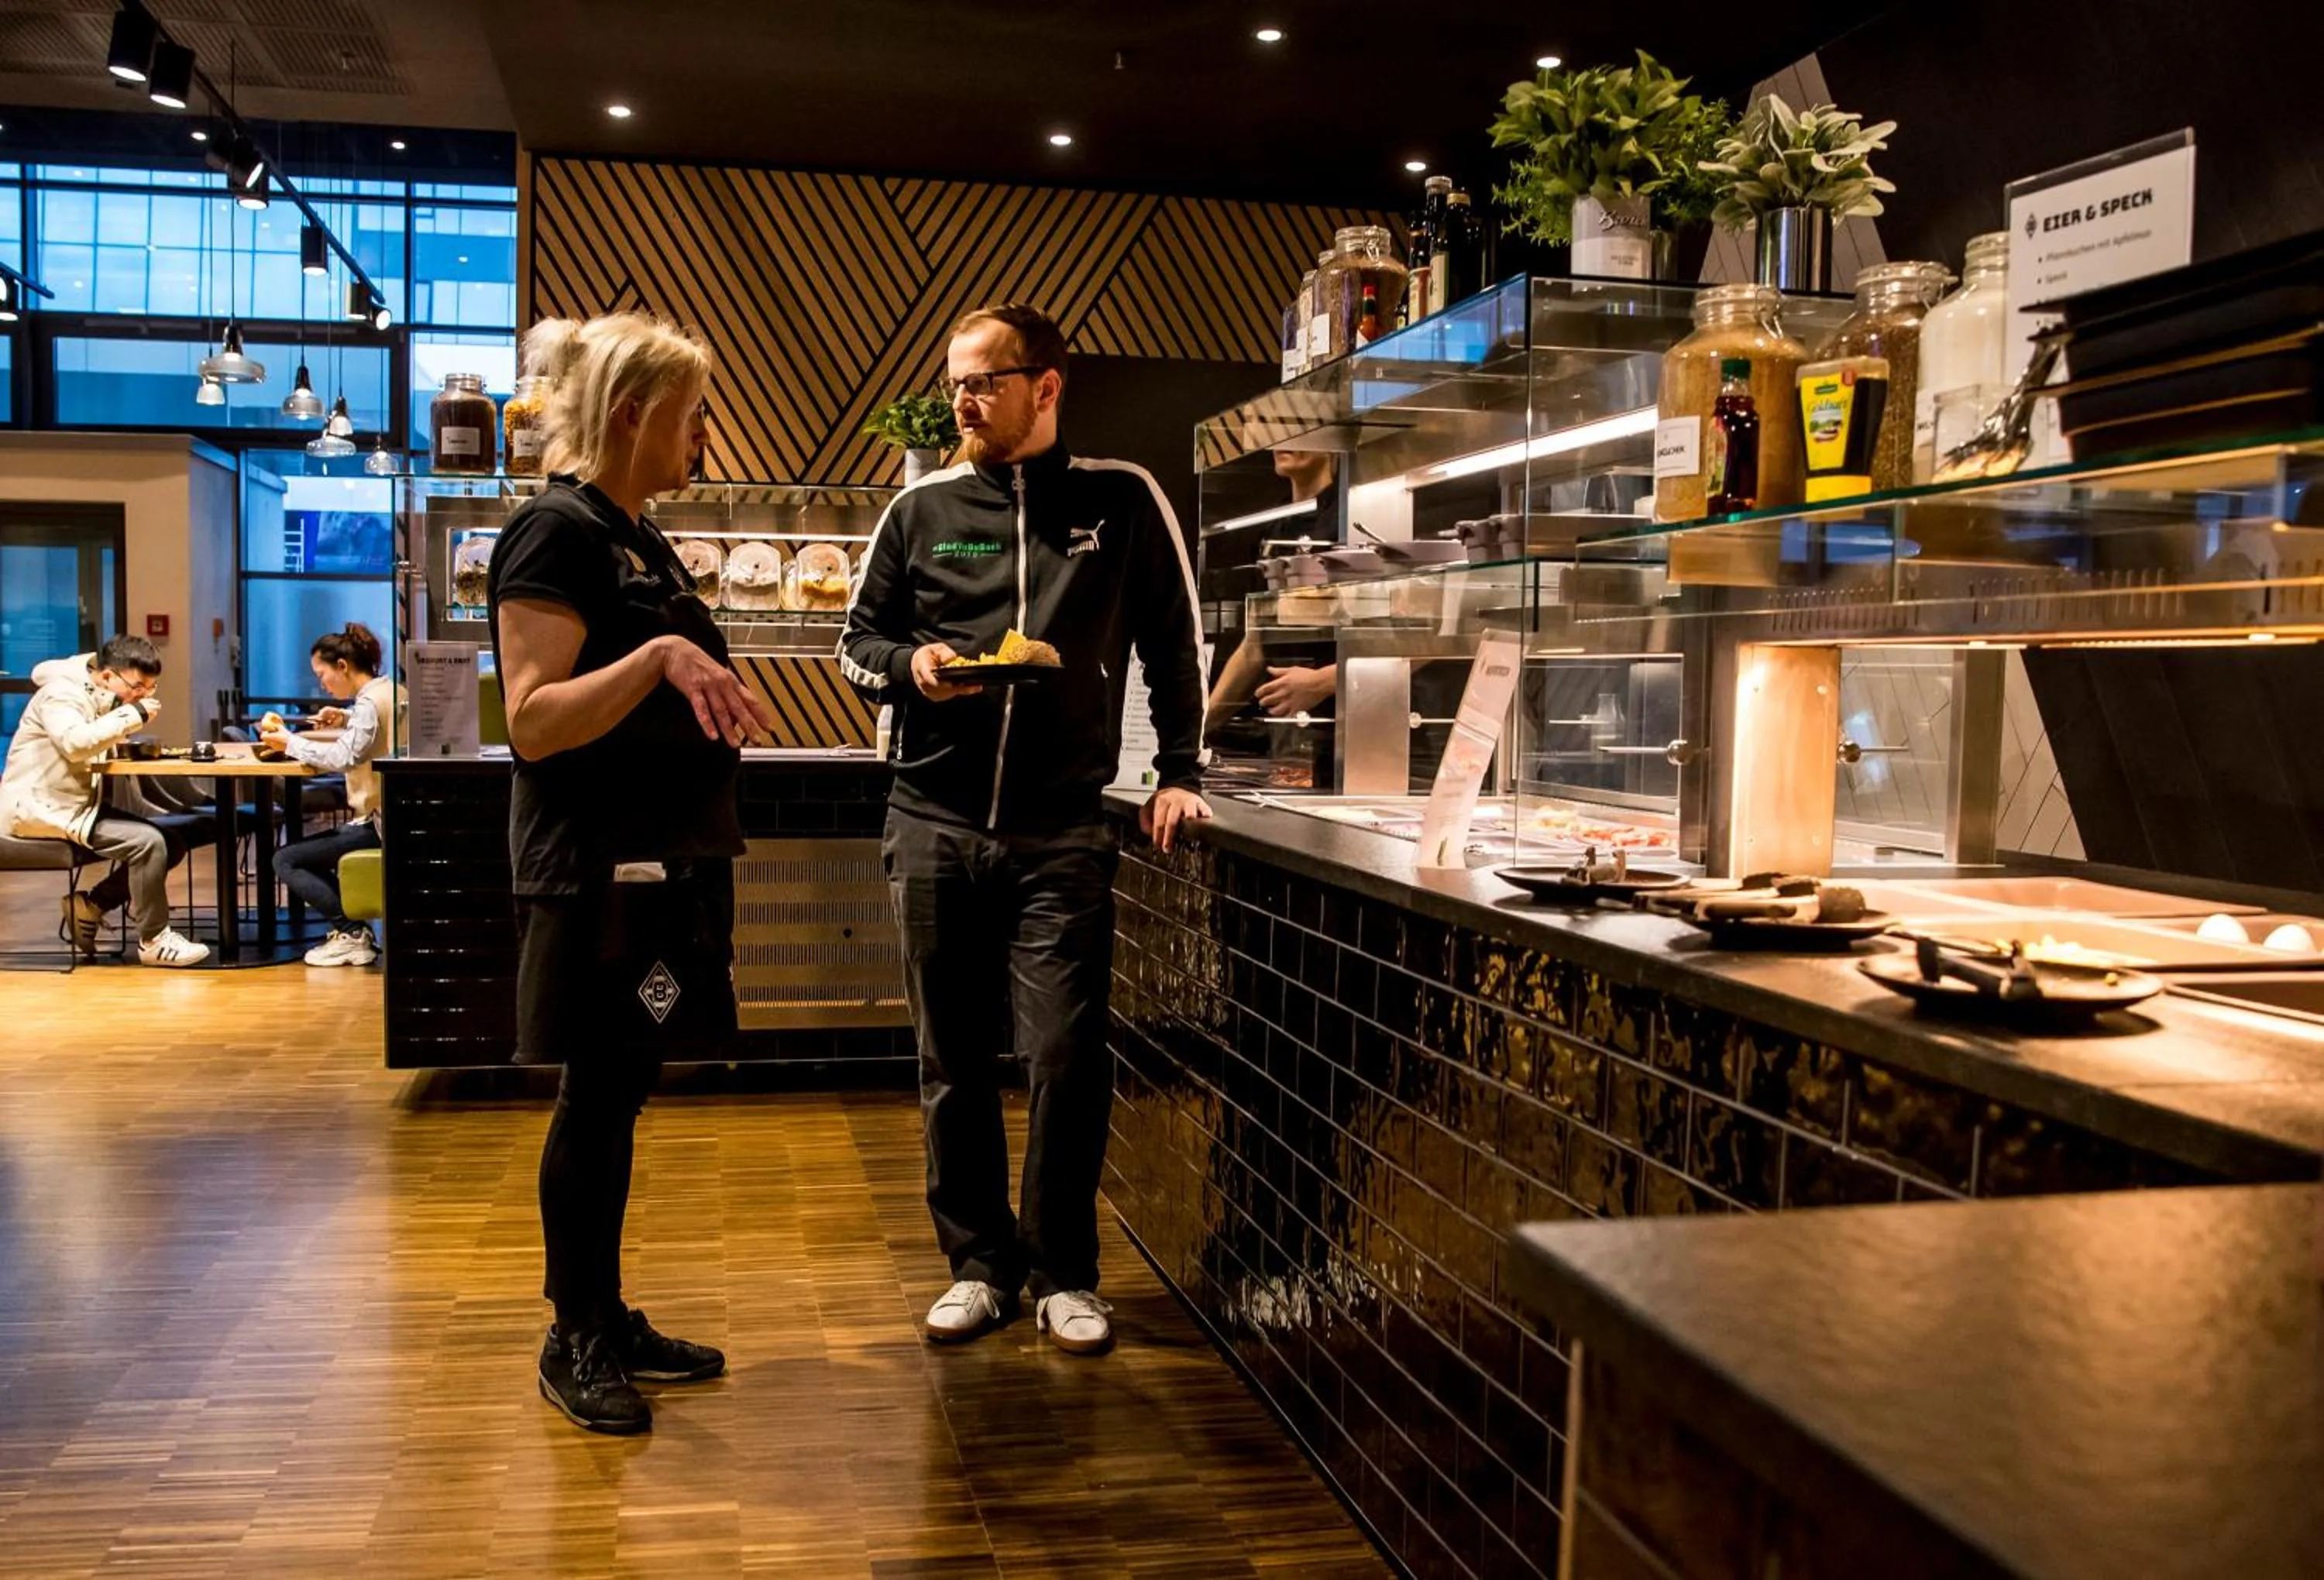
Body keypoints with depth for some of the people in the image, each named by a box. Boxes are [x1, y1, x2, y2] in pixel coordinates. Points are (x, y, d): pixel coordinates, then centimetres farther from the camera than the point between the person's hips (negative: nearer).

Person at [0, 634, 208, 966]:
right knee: (147, 842, -24)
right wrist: (133, 714, -27)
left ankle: (89, 907, 7)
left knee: (171, 843, -1)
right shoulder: (61, 693, -15)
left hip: (76, 806, 9)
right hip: (43, 809, -9)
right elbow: (75, 743, -32)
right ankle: (153, 941, -12)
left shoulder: (99, 698, 14)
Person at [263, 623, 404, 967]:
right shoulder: (391, 691, 12)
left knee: (285, 860, -6)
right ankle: (354, 930, 10)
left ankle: (351, 931, -9)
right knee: (307, 852, 25)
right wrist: (347, 720, 14)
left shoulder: (370, 702, -16)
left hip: (378, 824, -10)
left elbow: (343, 757, -27)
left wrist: (290, 743, -16)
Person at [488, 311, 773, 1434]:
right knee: (596, 1097, -1)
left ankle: (607, 1319, 24)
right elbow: (533, 720, -21)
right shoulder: (556, 532, -12)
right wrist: (658, 656, -31)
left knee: (620, 1094, 14)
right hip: (598, 866, -9)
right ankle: (572, 1342, 13)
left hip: (661, 859, 9)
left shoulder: (636, 538, 16)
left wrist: (711, 697, 16)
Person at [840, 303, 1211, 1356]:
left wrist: (1180, 774, 3)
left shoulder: (1122, 501, 3)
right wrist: (908, 665, -8)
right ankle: (979, 1262, 24)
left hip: (1063, 835, -2)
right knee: (952, 1062, 9)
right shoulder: (921, 510, 8)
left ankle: (1064, 1274, 14)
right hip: (934, 825, 3)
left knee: (1065, 1059, -4)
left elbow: (1176, 644, 8)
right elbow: (857, 641, 14)